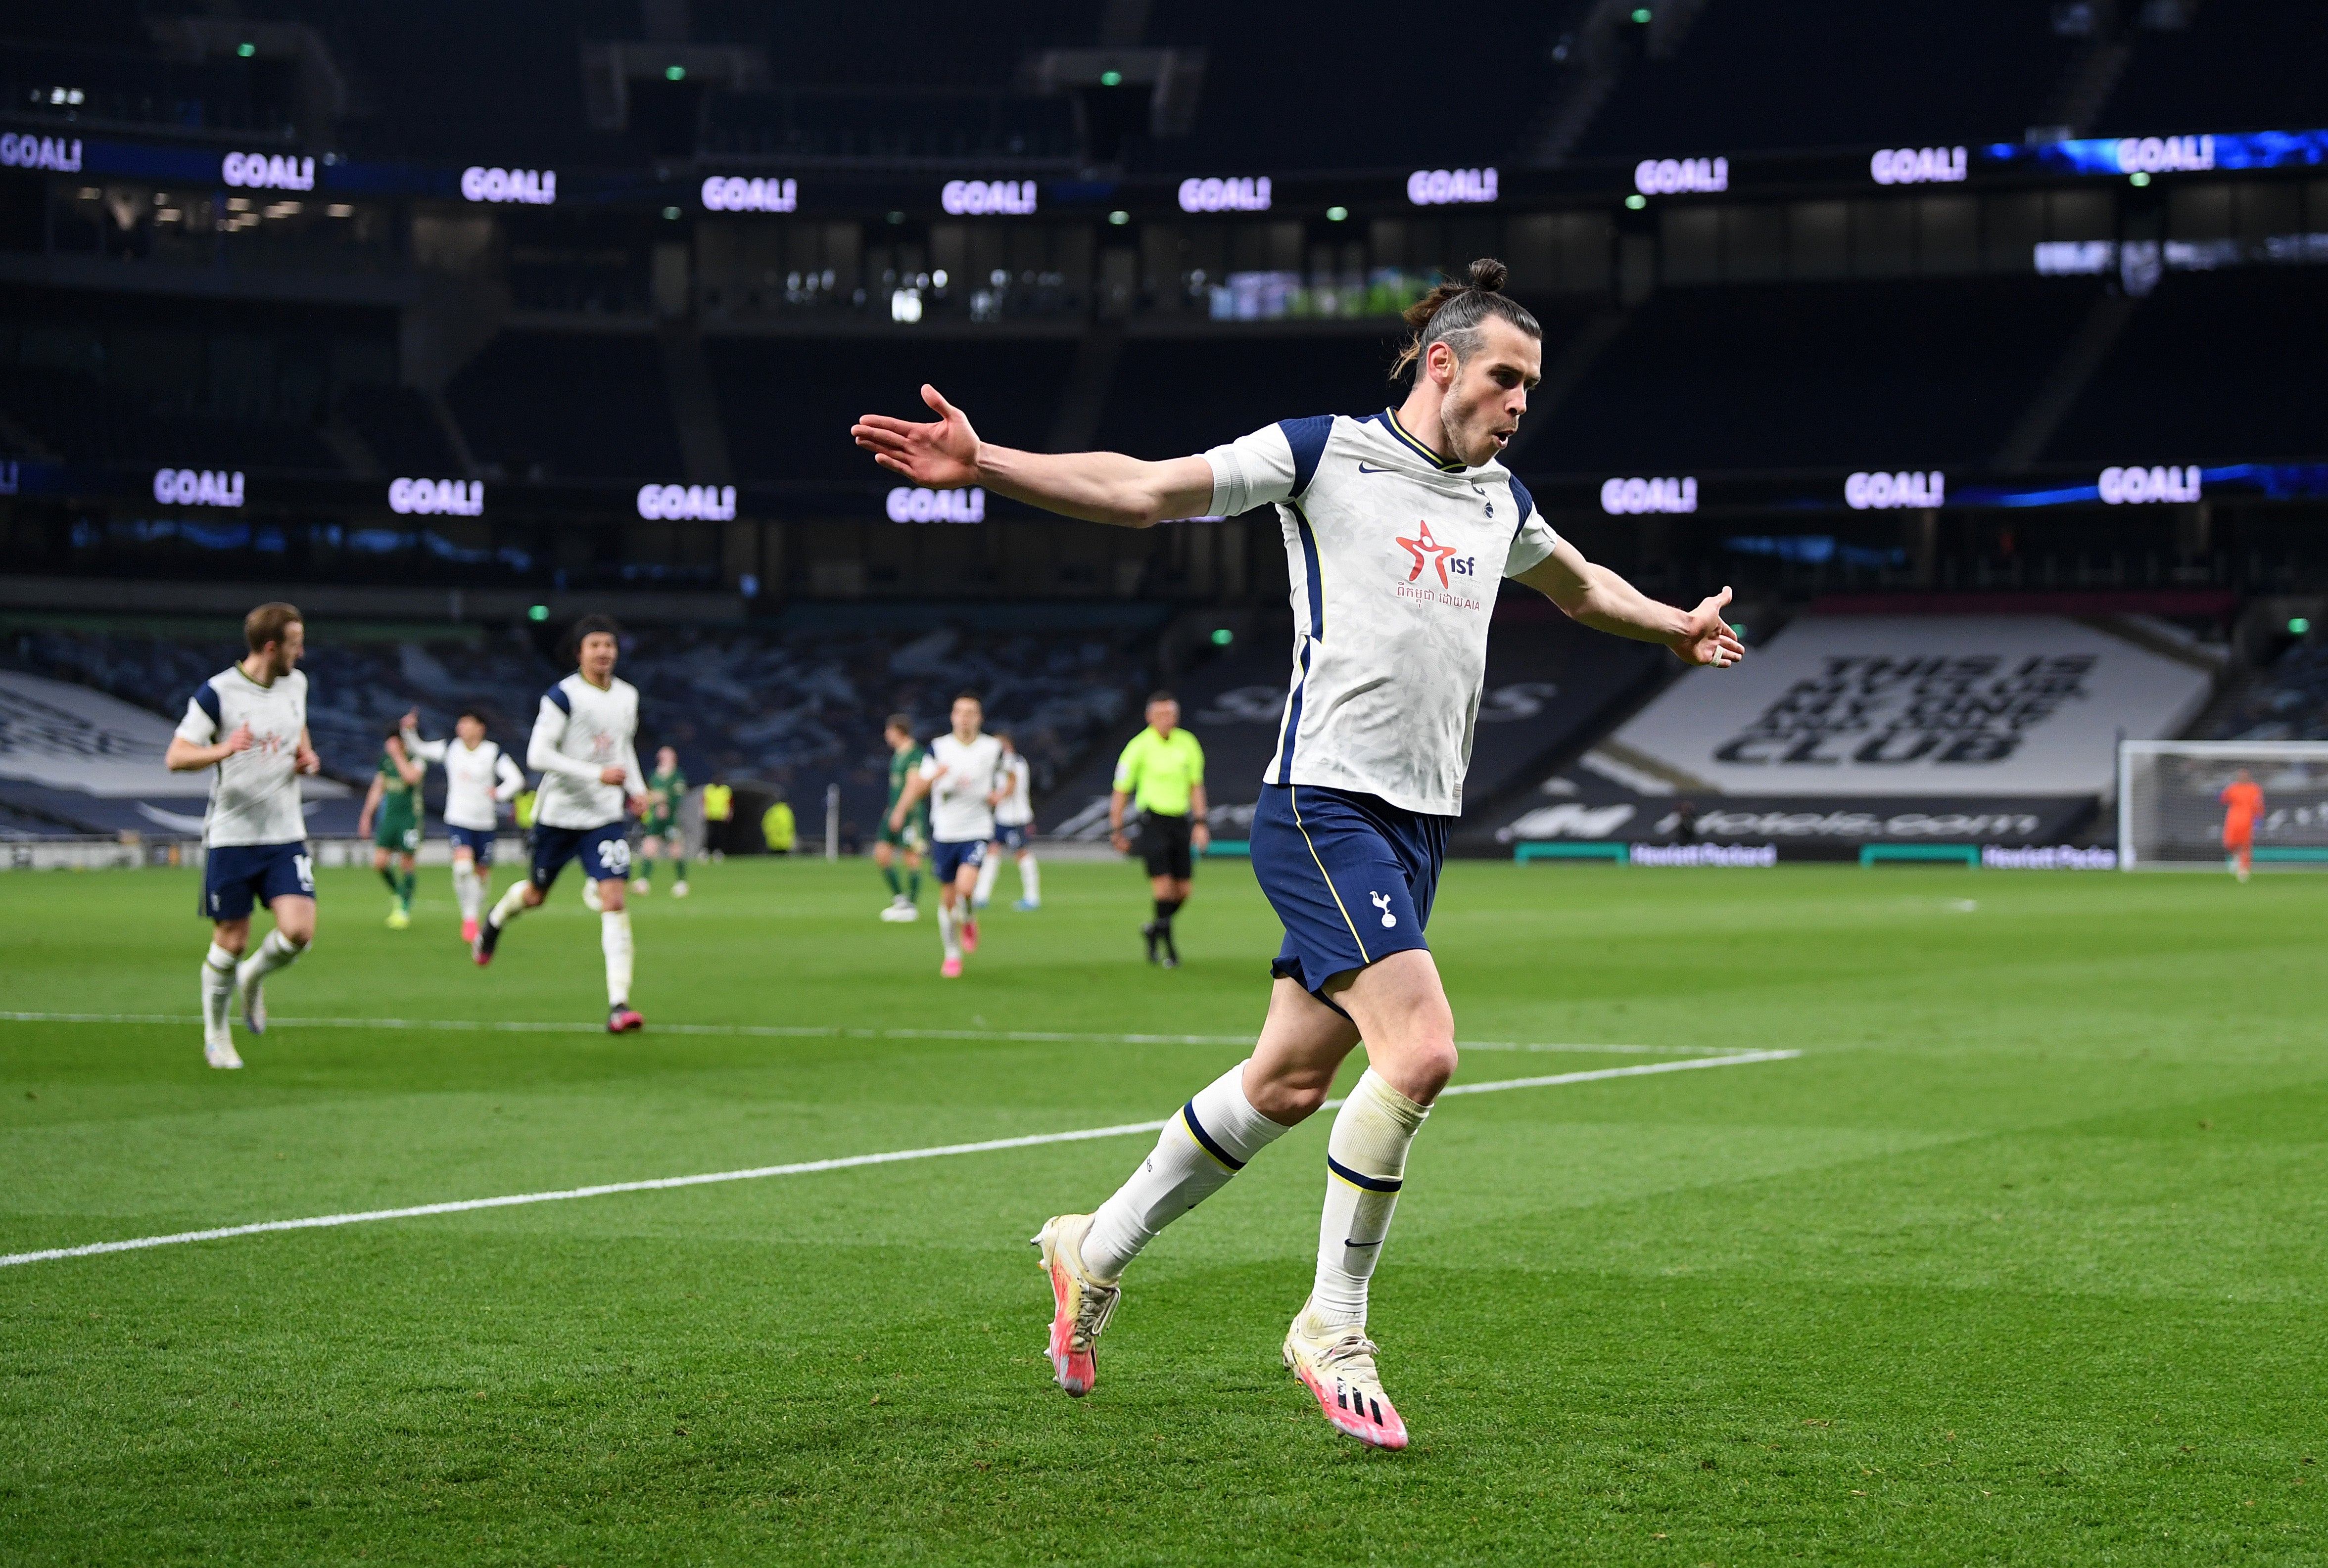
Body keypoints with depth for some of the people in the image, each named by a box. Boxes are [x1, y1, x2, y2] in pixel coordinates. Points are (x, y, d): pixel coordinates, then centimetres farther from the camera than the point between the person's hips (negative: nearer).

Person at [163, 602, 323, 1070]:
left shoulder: (296, 684, 7)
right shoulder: (217, 692, -11)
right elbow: (175, 757, -14)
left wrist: (307, 757, 5)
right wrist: (223, 750, -33)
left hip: (285, 836, 4)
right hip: (231, 837, -4)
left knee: (299, 931, -12)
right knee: (231, 942, 1)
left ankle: (254, 978, 21)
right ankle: (216, 1035, 23)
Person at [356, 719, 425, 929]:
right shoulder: (386, 758, 10)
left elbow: (411, 777, -28)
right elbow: (378, 787, 18)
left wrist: (398, 754, -21)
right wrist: (366, 815, 17)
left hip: (410, 816, -5)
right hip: (388, 815, 5)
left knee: (407, 863, -2)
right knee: (379, 862, -4)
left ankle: (404, 909, 12)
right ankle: (396, 893, 23)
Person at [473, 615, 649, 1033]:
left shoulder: (628, 697, 6)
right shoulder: (563, 696, -14)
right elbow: (537, 755, -19)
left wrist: (636, 788, 9)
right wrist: (597, 774, -24)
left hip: (605, 818, 3)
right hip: (558, 814, -3)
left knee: (614, 900, -13)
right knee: (535, 895, 15)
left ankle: (619, 1003, -17)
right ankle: (495, 921, 53)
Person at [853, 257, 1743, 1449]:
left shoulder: (1499, 502, 17)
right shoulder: (1326, 454, -3)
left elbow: (1580, 587, 40)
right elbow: (1140, 491, -7)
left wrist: (1677, 627, 50)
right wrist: (981, 464, -18)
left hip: (1420, 825, 8)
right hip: (1325, 803, -7)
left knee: (1288, 1081, 8)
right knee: (1419, 1050, -20)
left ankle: (1097, 1250, 27)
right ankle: (1333, 1326, -4)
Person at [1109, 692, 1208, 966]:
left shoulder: (1187, 743, 6)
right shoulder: (1140, 747, -6)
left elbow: (1196, 786, 15)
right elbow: (1121, 791, 1)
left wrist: (1200, 823, 6)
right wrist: (1116, 831, 1)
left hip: (1180, 820, 4)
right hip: (1153, 820, -4)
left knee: (1184, 889, 3)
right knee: (1163, 886, -14)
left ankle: (1154, 930, 28)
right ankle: (1169, 949, -5)